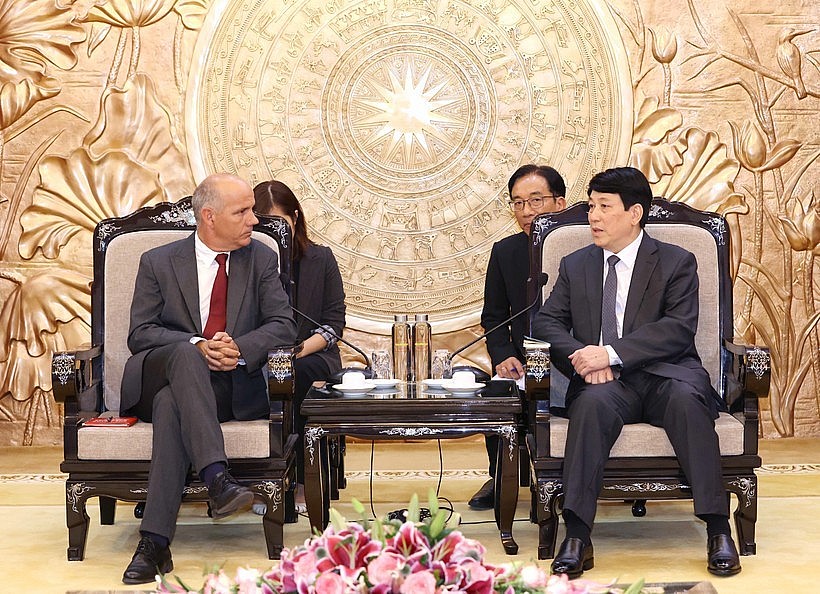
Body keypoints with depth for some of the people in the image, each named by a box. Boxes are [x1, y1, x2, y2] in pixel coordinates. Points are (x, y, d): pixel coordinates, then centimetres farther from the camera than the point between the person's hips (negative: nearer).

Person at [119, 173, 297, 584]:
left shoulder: (262, 260, 11)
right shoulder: (159, 262, 7)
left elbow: (283, 326, 2)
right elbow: (140, 333, -1)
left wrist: (239, 347, -20)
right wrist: (197, 346, -20)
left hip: (232, 388, 0)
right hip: (157, 377, 0)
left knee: (171, 404, -36)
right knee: (185, 354, -38)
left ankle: (154, 543, -42)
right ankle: (217, 478, -51)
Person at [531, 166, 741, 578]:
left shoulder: (677, 263, 7)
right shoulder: (575, 266, 19)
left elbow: (679, 328, -7)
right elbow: (546, 322, 11)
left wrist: (612, 353, -18)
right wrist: (580, 355, -12)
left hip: (666, 376, -1)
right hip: (604, 382, 1)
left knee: (687, 397, -36)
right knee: (592, 401, -34)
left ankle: (718, 531, -33)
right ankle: (576, 537, -39)